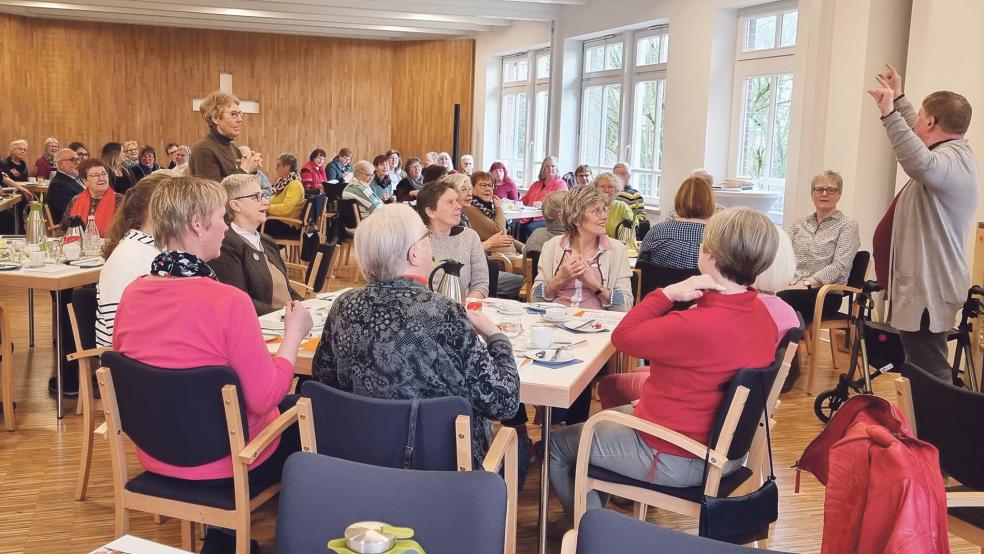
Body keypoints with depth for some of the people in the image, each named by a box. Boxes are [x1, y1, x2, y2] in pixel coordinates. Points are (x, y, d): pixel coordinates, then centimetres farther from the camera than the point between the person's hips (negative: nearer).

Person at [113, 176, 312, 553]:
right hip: (223, 465, -6)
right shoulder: (228, 300, -26)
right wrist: (294, 334, -9)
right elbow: (264, 397, -21)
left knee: (286, 406, 26)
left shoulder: (132, 294, -6)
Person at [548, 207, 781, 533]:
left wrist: (668, 293, -21)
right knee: (616, 413, 33)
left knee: (558, 444, 11)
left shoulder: (695, 325, -34)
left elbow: (622, 337, -20)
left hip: (674, 460, -8)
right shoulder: (761, 314, -7)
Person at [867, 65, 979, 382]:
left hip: (927, 289, -11)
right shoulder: (955, 151, 13)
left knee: (929, 373, -11)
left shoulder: (949, 162, -20)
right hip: (927, 283, 11)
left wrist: (889, 113, -45)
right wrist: (899, 99, 40)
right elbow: (918, 135, 34)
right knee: (924, 369, 18)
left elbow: (919, 163, -45)